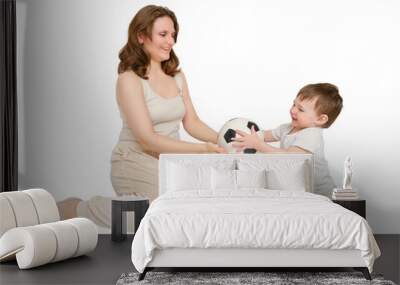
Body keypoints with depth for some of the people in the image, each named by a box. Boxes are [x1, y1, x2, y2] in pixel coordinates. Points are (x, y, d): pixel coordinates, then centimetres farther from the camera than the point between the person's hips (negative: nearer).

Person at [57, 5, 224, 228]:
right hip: (138, 162, -7)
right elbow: (148, 139, -18)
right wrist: (203, 149, -24)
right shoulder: (129, 80, -12)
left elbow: (191, 122, 9)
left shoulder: (177, 76, 10)